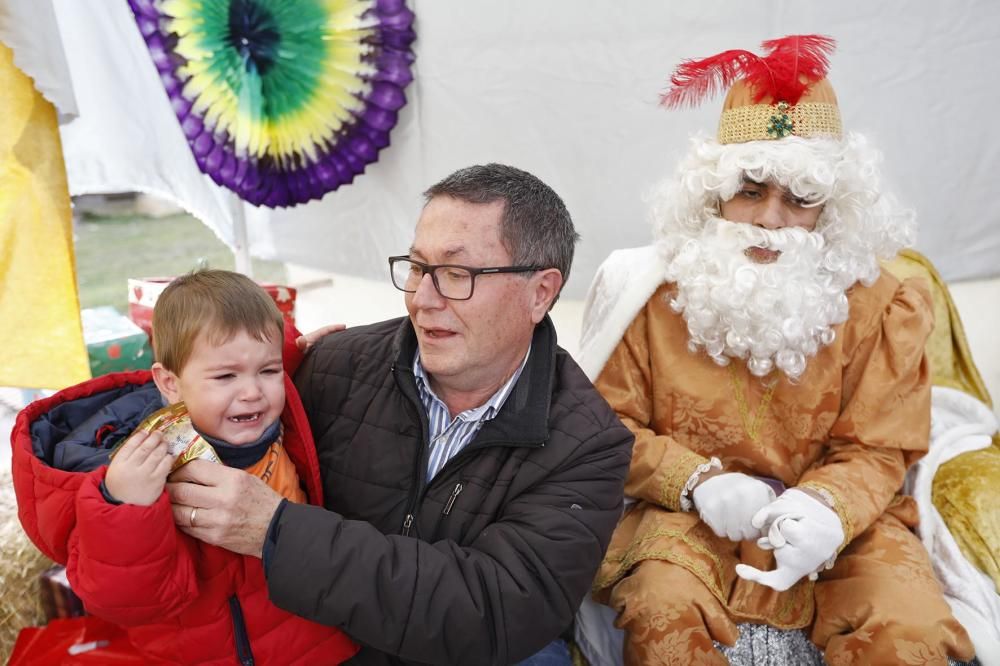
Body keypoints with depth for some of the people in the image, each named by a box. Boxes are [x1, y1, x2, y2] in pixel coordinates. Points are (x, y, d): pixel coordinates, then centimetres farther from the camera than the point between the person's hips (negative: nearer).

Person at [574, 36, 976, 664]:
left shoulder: (878, 305, -4)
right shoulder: (660, 291, -7)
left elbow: (877, 450, -2)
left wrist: (828, 506, -24)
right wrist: (696, 480, -19)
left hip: (834, 519, 2)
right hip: (694, 510, -1)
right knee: (661, 608, -29)